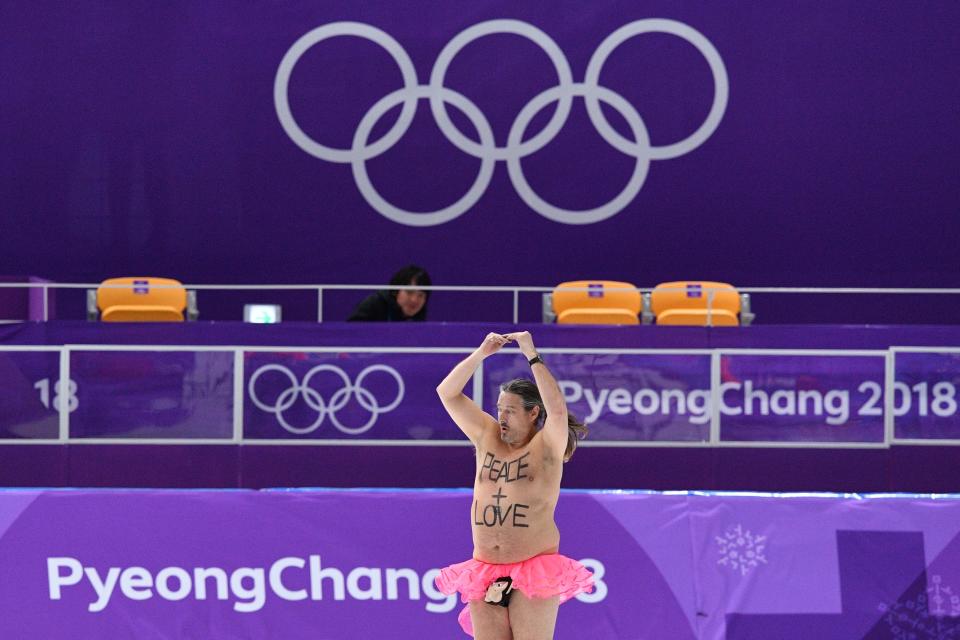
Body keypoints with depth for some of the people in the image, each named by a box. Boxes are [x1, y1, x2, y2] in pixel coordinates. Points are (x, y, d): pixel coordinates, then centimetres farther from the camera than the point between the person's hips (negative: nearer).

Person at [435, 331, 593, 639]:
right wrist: (481, 353, -3)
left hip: (533, 571, -5)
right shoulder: (487, 437, 11)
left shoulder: (546, 447, -2)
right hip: (484, 573, 5)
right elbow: (447, 393, 8)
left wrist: (532, 356, -18)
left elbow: (558, 410, -22)